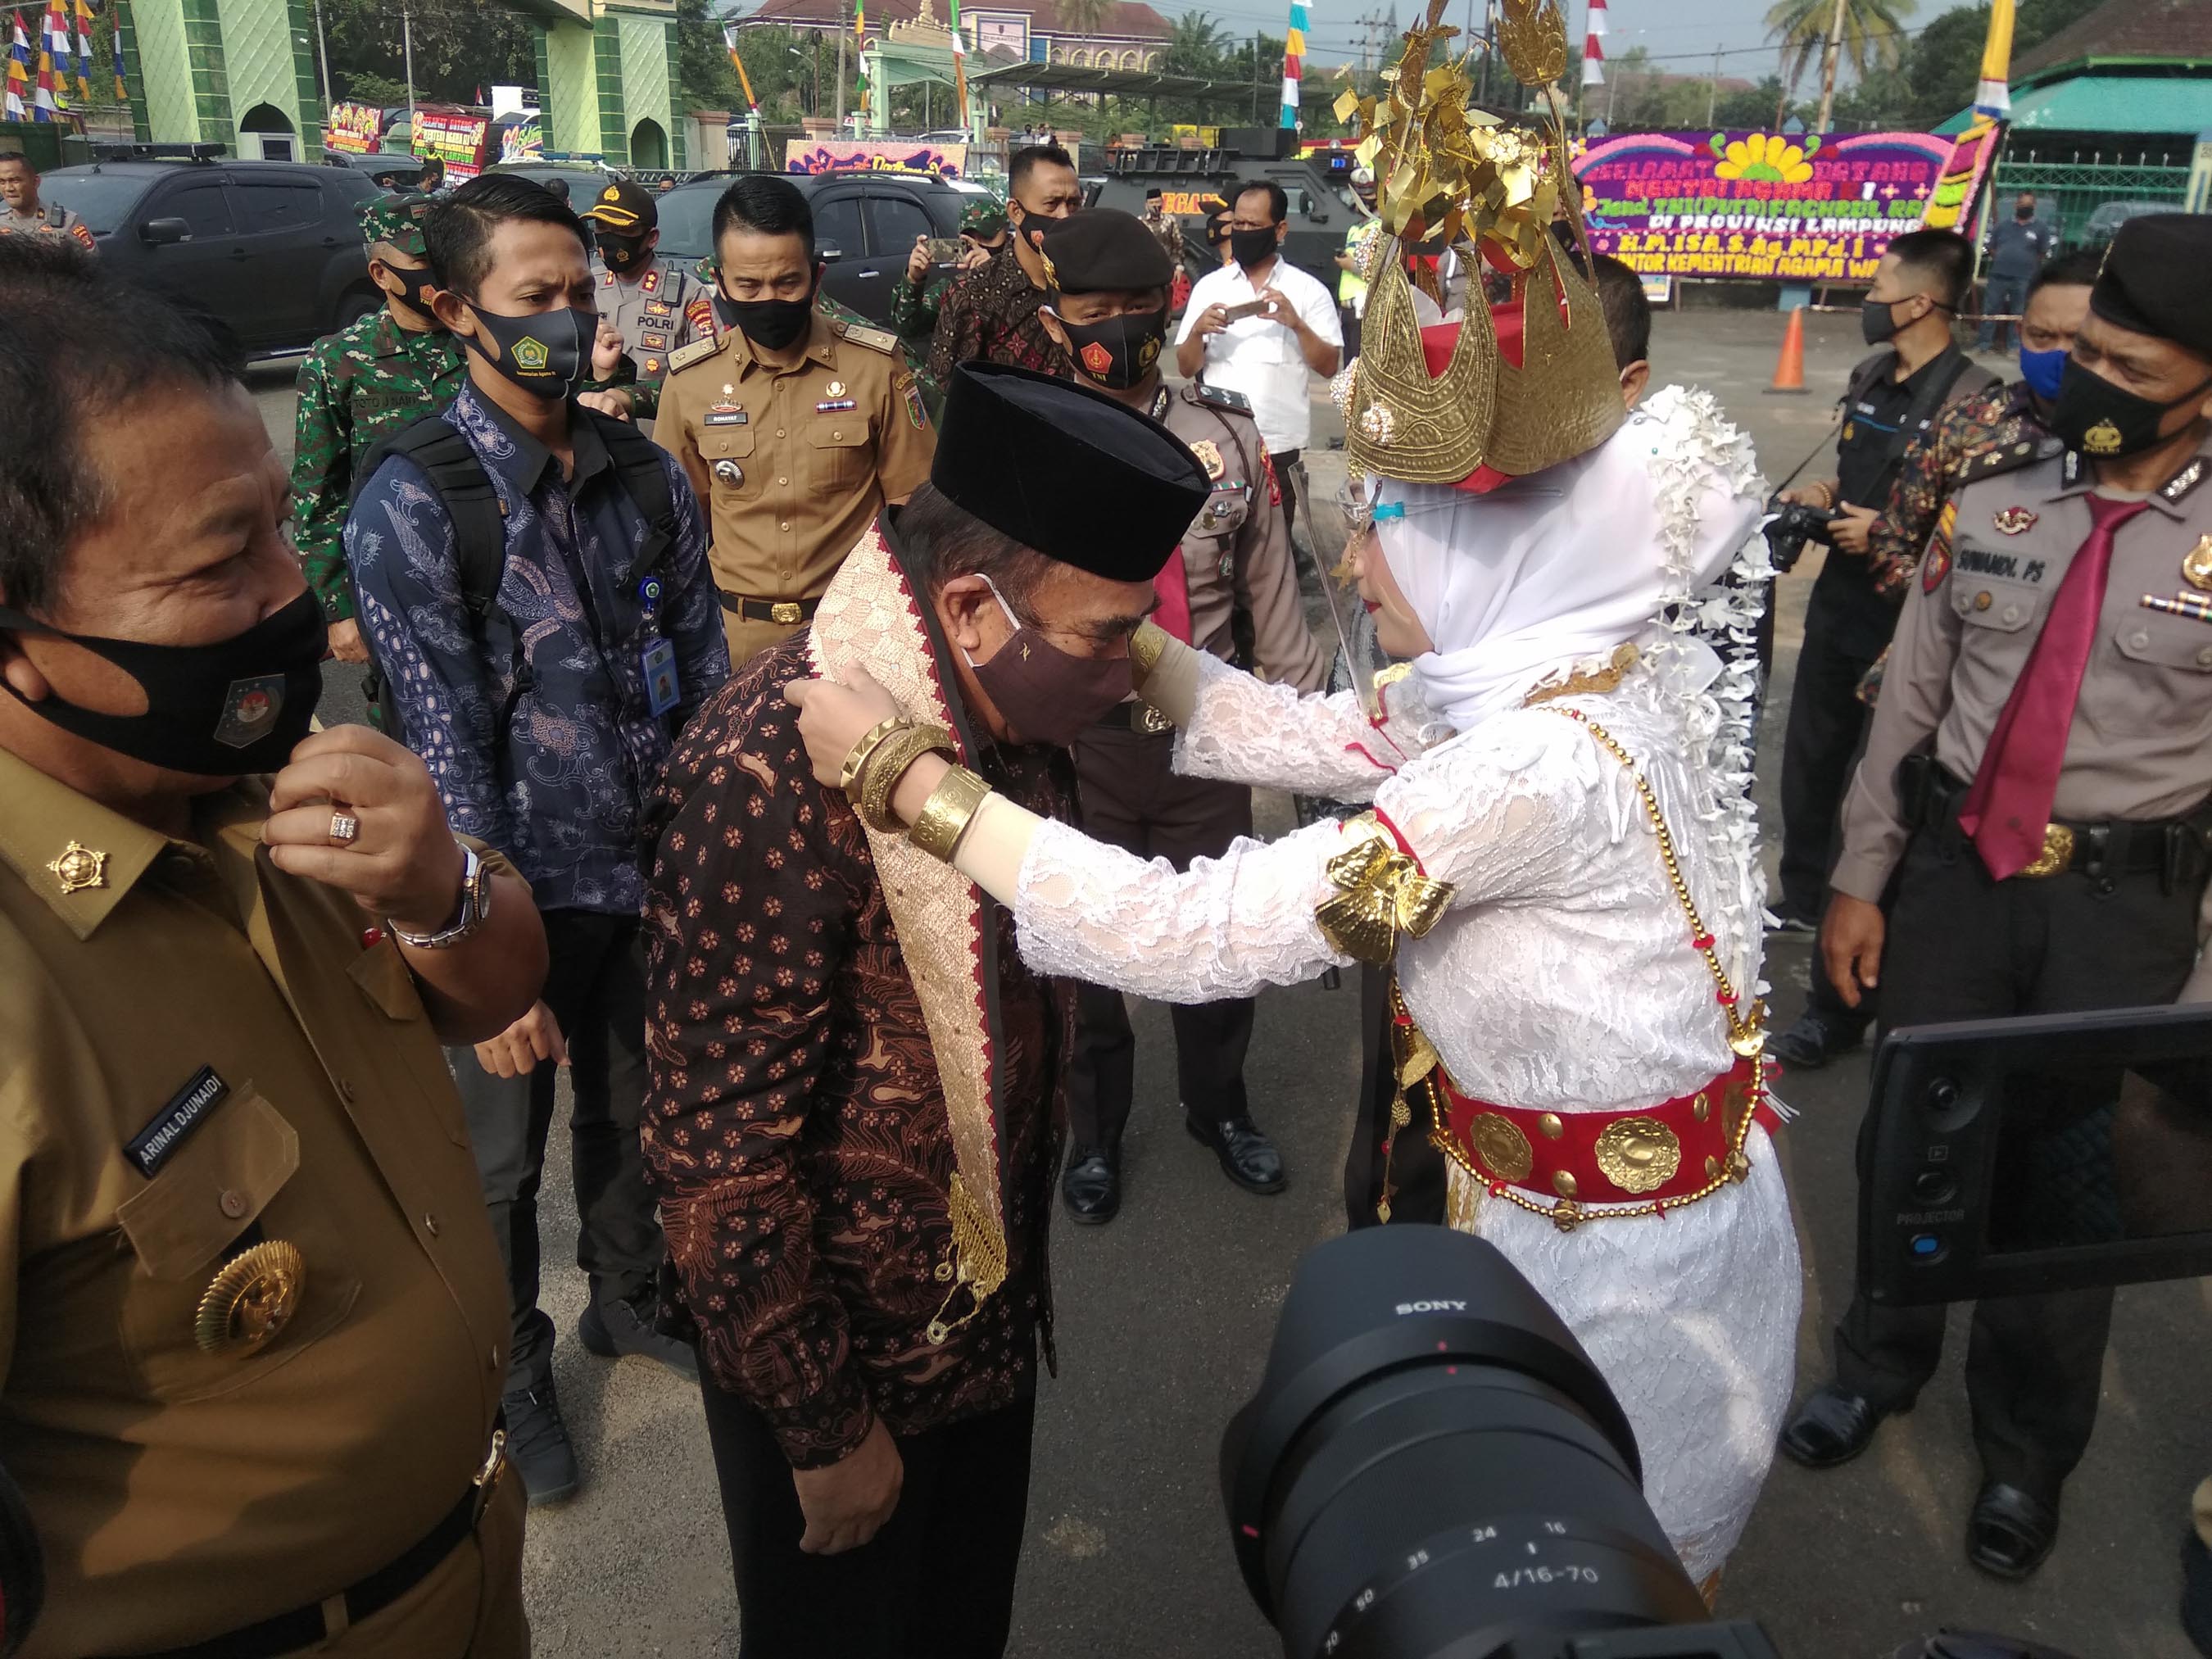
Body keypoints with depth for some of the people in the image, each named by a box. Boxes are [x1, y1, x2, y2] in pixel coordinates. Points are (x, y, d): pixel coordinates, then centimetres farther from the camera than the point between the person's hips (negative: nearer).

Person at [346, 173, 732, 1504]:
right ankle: (512, 1373, 39)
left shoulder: (648, 478, 0)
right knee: (503, 1163, 15)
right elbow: (448, 746, -18)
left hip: (655, 870, 5)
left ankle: (628, 1298, 50)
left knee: (634, 1115, 24)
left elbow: (704, 673, 4)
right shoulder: (411, 505, -15)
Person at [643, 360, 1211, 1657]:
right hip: (841, 1356, -6)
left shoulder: (1015, 718, -5)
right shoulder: (772, 779, -30)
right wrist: (825, 1430, -15)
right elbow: (723, 1152, -26)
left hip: (993, 1309, 7)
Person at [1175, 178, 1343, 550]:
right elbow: (1186, 367, 6)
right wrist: (1197, 331, -13)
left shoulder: (1308, 290, 2)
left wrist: (1296, 323, -16)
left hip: (1280, 446, -1)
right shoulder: (1209, 286, 8)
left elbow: (1329, 366, -2)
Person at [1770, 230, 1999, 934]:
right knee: (1808, 755, 16)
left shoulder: (1972, 400, -18)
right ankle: (1802, 900, 32)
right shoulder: (1870, 374, 6)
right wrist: (1823, 493, 1)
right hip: (1838, 597, 8)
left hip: (1908, 613, -8)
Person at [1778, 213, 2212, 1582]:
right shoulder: (1996, 494, -1)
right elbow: (1911, 698, 3)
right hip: (1956, 864, 2)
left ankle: (2028, 1447, 36)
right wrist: (1860, 879, 4)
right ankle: (1882, 1362, 42)